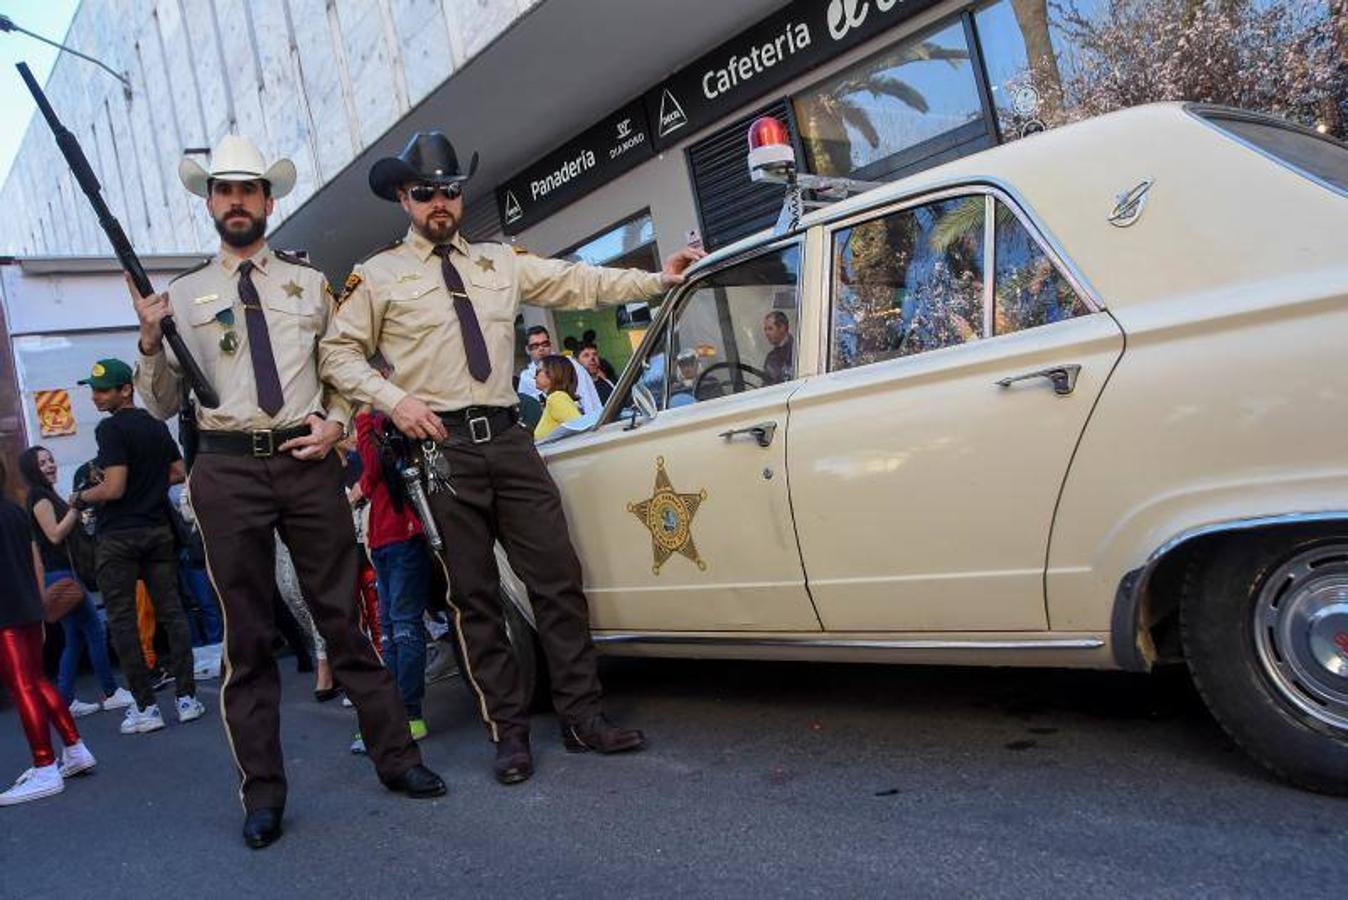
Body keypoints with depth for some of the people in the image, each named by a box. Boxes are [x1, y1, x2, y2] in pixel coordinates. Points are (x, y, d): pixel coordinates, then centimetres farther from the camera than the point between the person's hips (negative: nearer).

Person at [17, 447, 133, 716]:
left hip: (65, 573, 10)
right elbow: (55, 534, -18)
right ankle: (111, 693, 1)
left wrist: (77, 511, 8)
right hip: (59, 575, -10)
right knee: (95, 631, -6)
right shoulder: (39, 496, -10)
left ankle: (66, 701, 12)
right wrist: (76, 507, -18)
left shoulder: (47, 494, 18)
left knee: (75, 639, 11)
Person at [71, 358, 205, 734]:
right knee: (171, 612, 7)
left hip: (119, 536, -6)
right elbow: (179, 474, 17)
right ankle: (187, 697, 7)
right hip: (158, 530, 6)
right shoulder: (157, 426, 10)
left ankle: (145, 708, 1)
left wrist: (80, 498, -1)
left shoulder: (111, 429, -12)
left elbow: (114, 488, -17)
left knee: (122, 621, 1)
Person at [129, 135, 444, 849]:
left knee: (343, 618, 5)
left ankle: (395, 756, 15)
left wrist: (336, 422, -2)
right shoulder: (183, 293, 10)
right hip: (228, 470, 0)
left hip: (309, 462, 0)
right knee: (247, 636, 4)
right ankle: (263, 792, 14)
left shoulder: (309, 282, 13)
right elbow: (163, 406, 10)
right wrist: (149, 341, -7)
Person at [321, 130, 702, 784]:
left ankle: (581, 716, 11)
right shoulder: (379, 276, 7)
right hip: (443, 446, -3)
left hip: (509, 437, 3)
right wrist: (392, 399, -10)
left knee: (558, 577, 1)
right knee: (475, 597, 3)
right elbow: (338, 354, 5)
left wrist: (659, 279, 6)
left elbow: (581, 283, 13)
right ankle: (508, 731, 13)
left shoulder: (500, 264, 17)